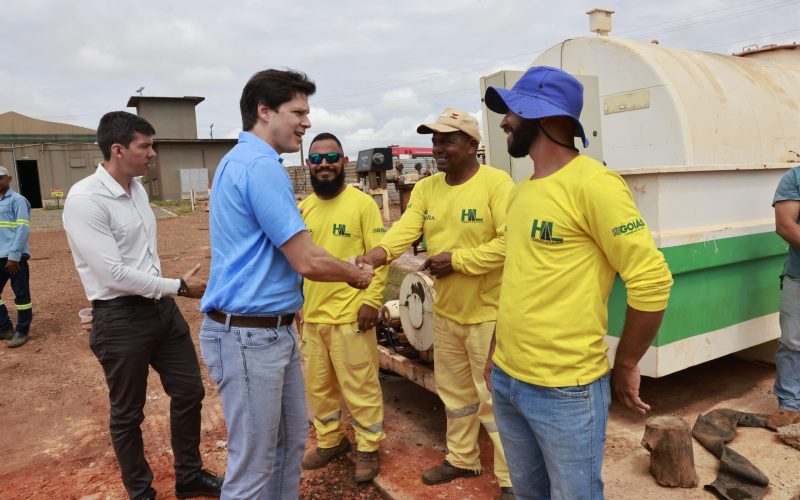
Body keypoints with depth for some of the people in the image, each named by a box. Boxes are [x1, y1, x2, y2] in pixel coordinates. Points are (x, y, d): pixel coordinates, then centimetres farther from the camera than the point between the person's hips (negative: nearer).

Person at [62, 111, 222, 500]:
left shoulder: (138, 189, 7)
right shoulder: (85, 200, -20)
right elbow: (113, 273, -23)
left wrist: (168, 293, 18)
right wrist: (178, 287, -16)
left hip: (160, 306, 8)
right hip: (120, 318, -8)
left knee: (189, 391, 15)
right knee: (128, 413, 11)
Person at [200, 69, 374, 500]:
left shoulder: (246, 160, 14)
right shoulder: (260, 165, -19)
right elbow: (307, 261, -21)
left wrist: (351, 268, 14)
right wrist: (356, 276, -2)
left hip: (275, 330, 10)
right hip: (248, 335, -10)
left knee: (291, 441, 22)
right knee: (252, 465, 6)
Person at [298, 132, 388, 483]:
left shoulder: (362, 203, -7)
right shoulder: (302, 209, 9)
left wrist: (371, 300, -16)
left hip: (350, 315, -6)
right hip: (311, 315, 6)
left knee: (360, 386, 5)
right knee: (318, 386, 18)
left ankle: (368, 448, 24)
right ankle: (329, 441, 37)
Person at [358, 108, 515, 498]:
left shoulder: (496, 182, -15)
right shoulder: (425, 188, 4)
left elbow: (510, 242, -22)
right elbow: (404, 230, -10)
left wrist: (457, 259, -22)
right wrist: (372, 257, -28)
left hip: (487, 312, -6)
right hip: (445, 311, 7)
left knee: (493, 396, 4)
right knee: (455, 391, 21)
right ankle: (462, 459, 41)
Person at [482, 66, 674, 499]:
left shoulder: (591, 183, -16)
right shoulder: (523, 189, 10)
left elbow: (652, 280, -18)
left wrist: (625, 365, -8)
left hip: (565, 390, -8)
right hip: (506, 379, 8)